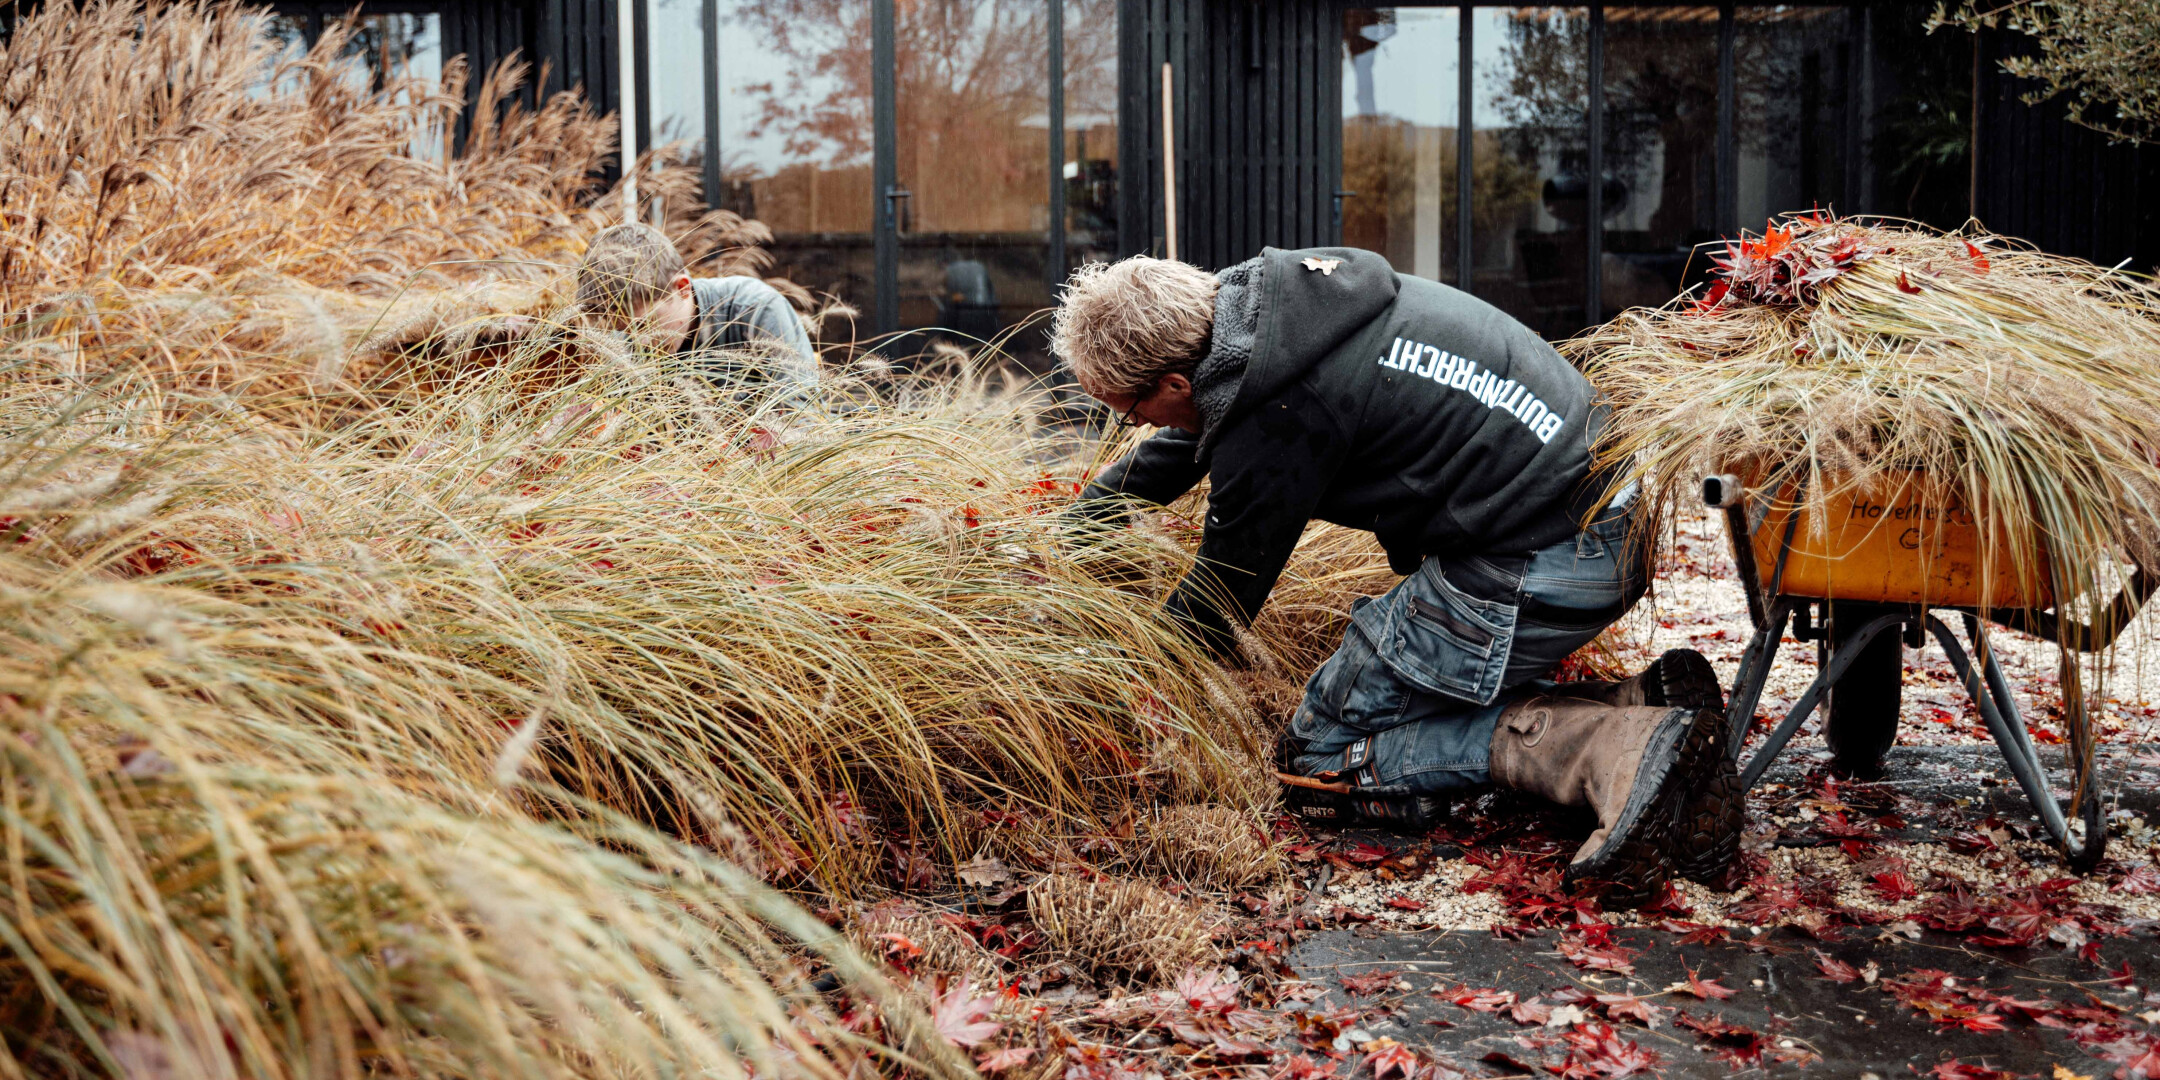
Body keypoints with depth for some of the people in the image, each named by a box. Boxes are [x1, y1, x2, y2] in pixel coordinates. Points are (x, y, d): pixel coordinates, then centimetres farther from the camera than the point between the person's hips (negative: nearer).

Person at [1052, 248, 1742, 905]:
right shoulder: (1254, 291, 6)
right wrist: (1082, 521, 35)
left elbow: (1214, 611, -4)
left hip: (1531, 568, -10)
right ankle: (1643, 705, 5)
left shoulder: (1272, 424, -19)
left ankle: (1618, 751, -11)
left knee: (1319, 758, 3)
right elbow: (1188, 440, 27)